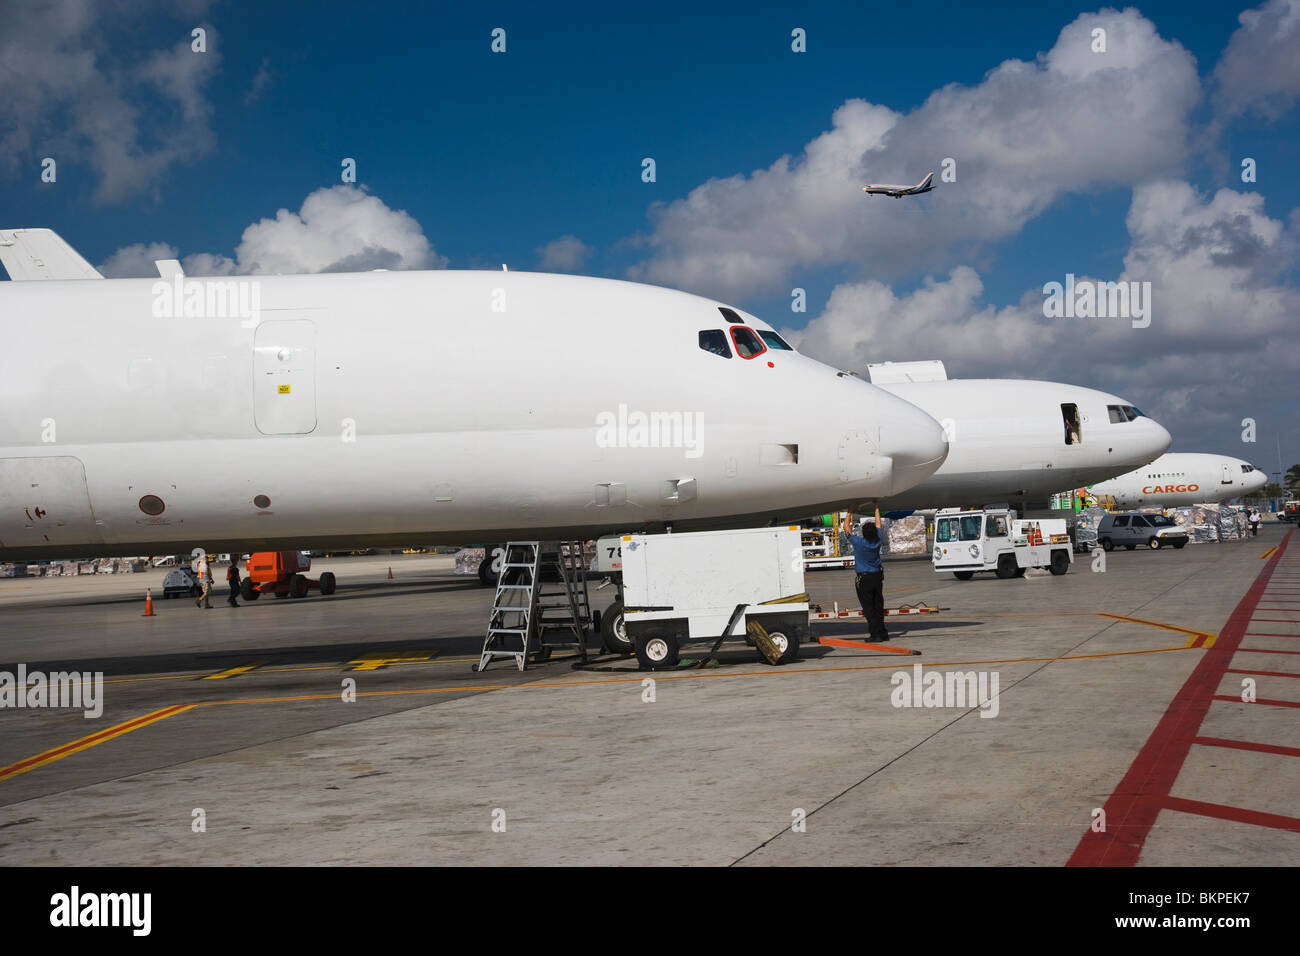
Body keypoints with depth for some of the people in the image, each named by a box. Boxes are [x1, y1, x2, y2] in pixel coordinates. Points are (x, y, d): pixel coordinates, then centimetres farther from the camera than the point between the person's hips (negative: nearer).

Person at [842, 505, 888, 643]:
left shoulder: (859, 542, -18)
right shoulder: (877, 541, -6)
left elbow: (846, 527, -7)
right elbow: (878, 524, 12)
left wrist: (849, 512, 3)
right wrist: (877, 509, 24)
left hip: (864, 579, -5)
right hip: (877, 577, 5)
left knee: (869, 608, -1)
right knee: (878, 607, 13)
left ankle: (876, 634, -4)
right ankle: (883, 633, 16)